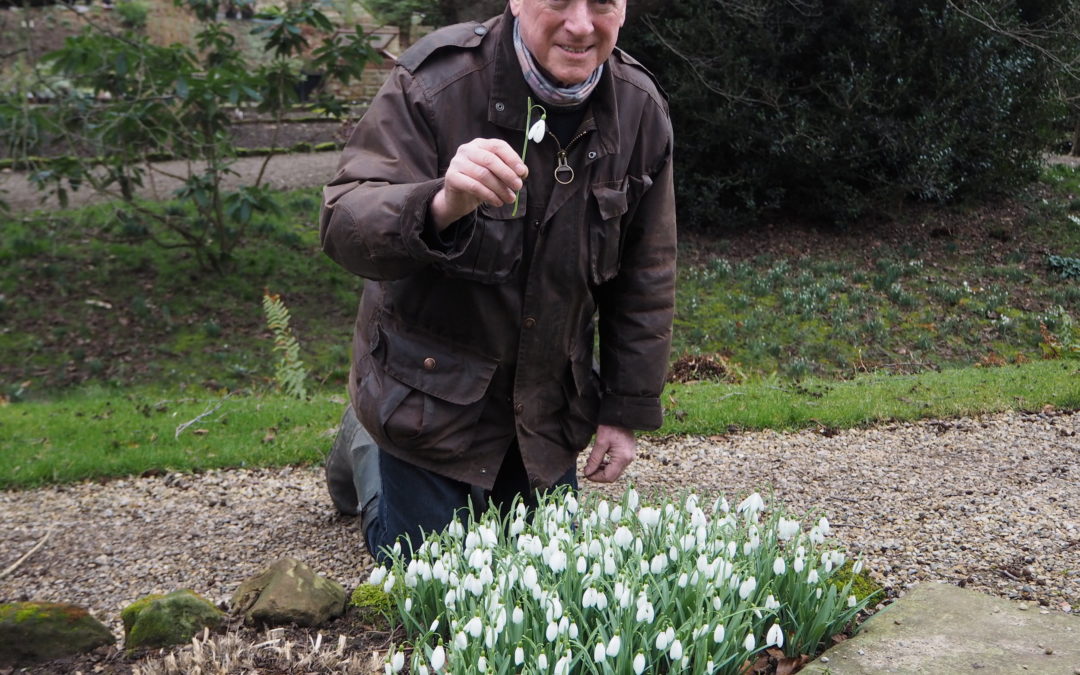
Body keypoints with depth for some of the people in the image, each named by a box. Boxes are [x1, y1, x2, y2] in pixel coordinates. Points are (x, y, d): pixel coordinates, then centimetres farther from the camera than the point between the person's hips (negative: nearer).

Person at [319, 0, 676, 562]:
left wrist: (627, 410, 2)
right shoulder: (432, 84, -22)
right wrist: (441, 206, -51)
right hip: (431, 386, -4)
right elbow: (343, 227, -30)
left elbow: (646, 276, 1)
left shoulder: (640, 109, -7)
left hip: (548, 406, 4)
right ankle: (366, 449, 34)